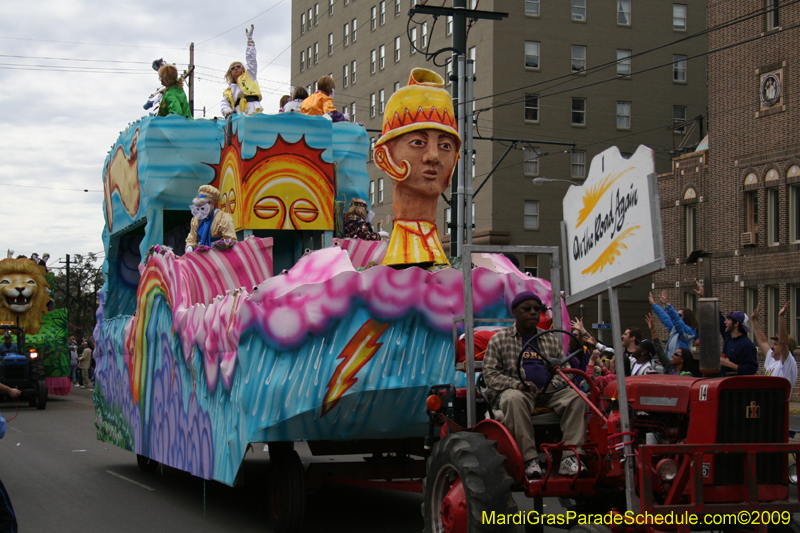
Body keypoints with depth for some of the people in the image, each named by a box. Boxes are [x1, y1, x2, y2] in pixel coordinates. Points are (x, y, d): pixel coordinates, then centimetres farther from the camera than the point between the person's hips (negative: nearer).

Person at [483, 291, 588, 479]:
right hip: (516, 391, -3)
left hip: (549, 393, 4)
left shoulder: (551, 339, 20)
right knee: (514, 400, -39)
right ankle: (530, 458, -39)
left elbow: (565, 369, 17)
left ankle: (570, 457, -32)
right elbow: (490, 374, 0)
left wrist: (554, 385, -6)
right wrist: (518, 384, -18)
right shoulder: (499, 339, 8)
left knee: (576, 397, -24)